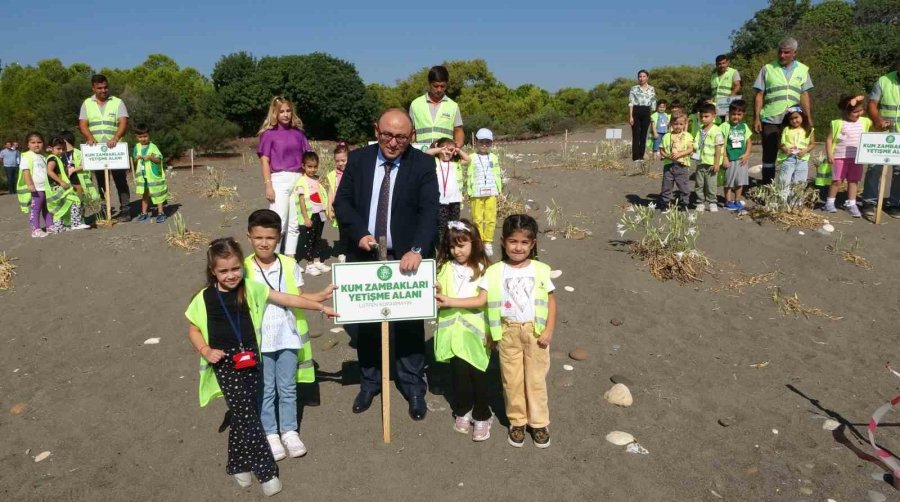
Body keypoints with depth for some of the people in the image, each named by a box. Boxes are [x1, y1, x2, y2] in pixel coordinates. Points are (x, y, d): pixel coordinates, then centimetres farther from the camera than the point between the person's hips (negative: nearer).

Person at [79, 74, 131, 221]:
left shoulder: (117, 102, 4)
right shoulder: (87, 104, 11)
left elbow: (123, 123, -7)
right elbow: (83, 124, 4)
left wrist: (115, 138, -24)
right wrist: (90, 138, -17)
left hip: (114, 148, -2)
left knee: (120, 180, -3)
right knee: (101, 181, 6)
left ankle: (125, 210, -1)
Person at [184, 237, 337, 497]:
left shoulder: (251, 289, -2)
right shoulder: (204, 298, -4)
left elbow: (287, 299, -2)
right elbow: (193, 329, 7)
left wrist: (321, 307, -3)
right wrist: (205, 350, -11)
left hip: (250, 359, 2)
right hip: (225, 362, -2)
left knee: (242, 414, 11)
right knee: (247, 415, -6)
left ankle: (238, 465, 31)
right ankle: (267, 471, 4)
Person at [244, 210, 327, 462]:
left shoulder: (289, 265, -3)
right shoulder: (244, 270, -7)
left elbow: (298, 297, 4)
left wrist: (323, 295, -7)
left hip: (287, 338, 1)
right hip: (259, 341, -1)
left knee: (288, 388, 13)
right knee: (265, 390, 11)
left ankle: (289, 431, 28)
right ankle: (270, 434, 26)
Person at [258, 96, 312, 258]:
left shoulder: (298, 132, 11)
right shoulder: (268, 133, 0)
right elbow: (264, 161, -3)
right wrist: (268, 185, -11)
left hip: (298, 180, 4)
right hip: (279, 180, -4)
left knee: (294, 223, 8)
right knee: (279, 223, -6)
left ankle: (290, 260, 16)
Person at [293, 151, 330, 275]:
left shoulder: (317, 179, 8)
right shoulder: (302, 181, -11)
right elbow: (301, 200, -13)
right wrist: (306, 218, -16)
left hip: (319, 215, 6)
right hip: (309, 216, -6)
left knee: (317, 239, 16)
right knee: (308, 240, 3)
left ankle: (317, 261, 26)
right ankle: (310, 265, 11)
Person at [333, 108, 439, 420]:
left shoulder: (422, 164, -7)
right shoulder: (358, 159, 1)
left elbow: (429, 210, -16)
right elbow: (342, 201, 1)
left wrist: (417, 250, -30)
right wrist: (359, 233, -16)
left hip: (406, 257, -2)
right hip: (365, 255, 3)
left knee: (410, 323, 7)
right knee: (365, 322, 12)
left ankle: (413, 387, 22)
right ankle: (369, 382, 30)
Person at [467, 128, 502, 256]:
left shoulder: (494, 158, 9)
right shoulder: (472, 158, 2)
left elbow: (498, 175, 13)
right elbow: (469, 176, 1)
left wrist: (500, 190, 10)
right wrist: (469, 192, -2)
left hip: (491, 193, 2)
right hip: (476, 193, -2)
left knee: (491, 219, 0)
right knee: (477, 219, 2)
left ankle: (488, 242, 9)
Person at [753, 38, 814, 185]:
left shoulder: (802, 70, 8)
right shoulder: (768, 69, 2)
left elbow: (804, 95, 9)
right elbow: (759, 95, 0)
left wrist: (809, 119, 4)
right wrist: (756, 118, -6)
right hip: (770, 119, -2)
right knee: (769, 155, 3)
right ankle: (767, 187, 10)